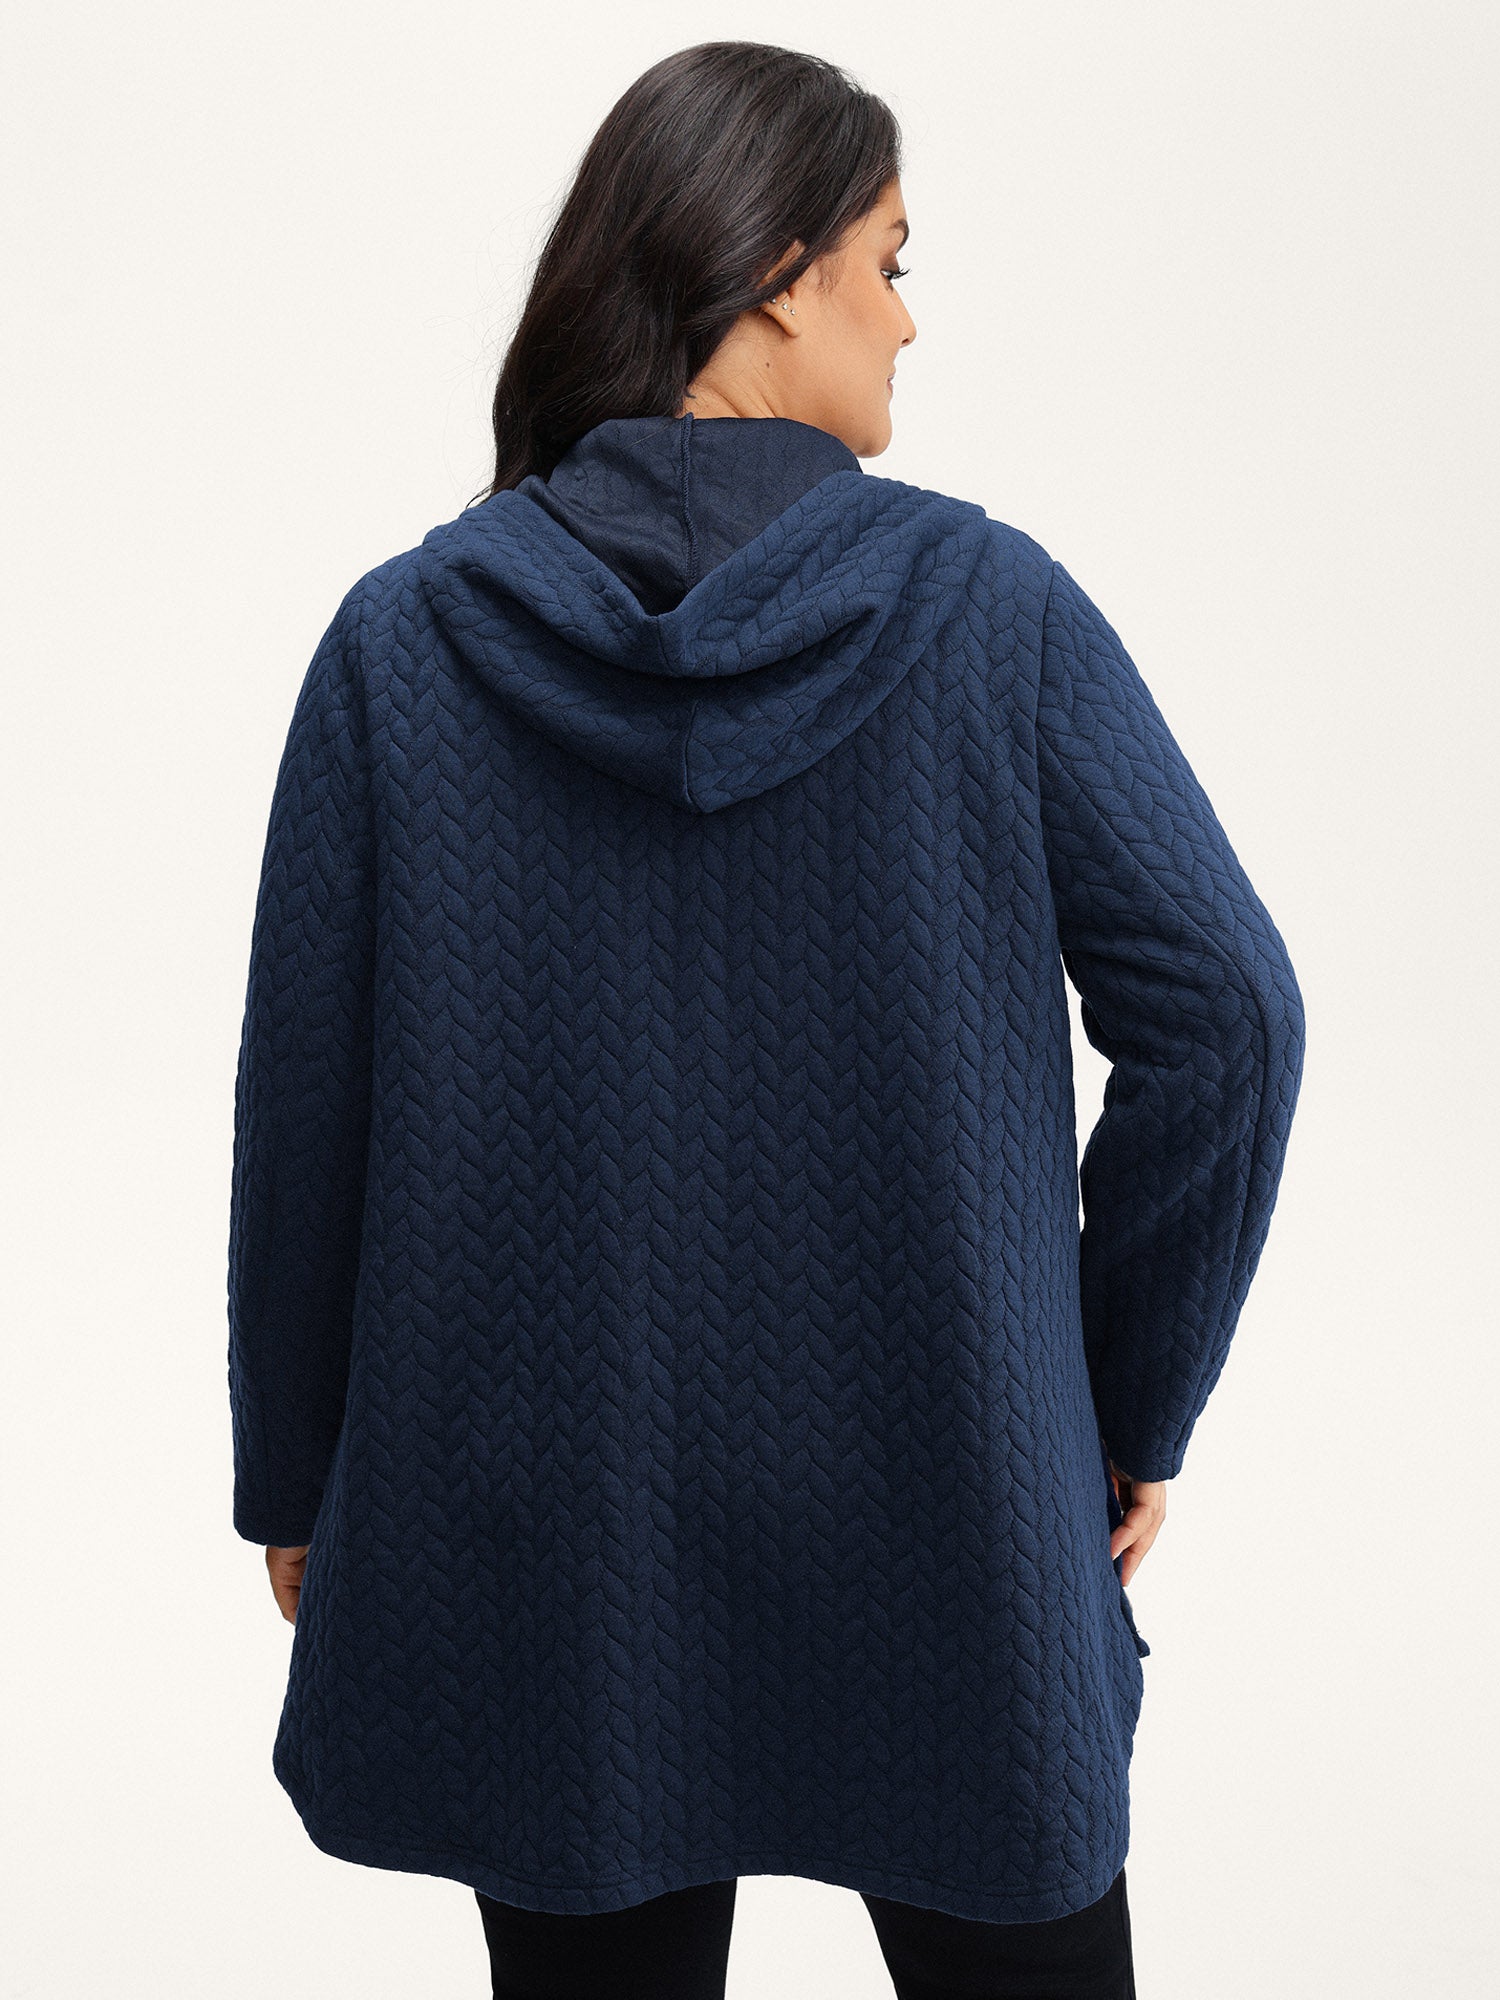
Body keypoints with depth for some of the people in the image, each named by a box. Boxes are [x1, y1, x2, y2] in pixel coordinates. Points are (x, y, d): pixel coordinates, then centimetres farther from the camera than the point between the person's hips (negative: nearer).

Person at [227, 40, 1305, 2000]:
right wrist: (1130, 1414, 2)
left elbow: (302, 1104, -4)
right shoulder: (992, 607, -10)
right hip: (943, 1517, -1)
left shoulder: (402, 642, -7)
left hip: (542, 1531, 2)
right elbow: (1223, 1013, -11)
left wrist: (297, 1480, 9)